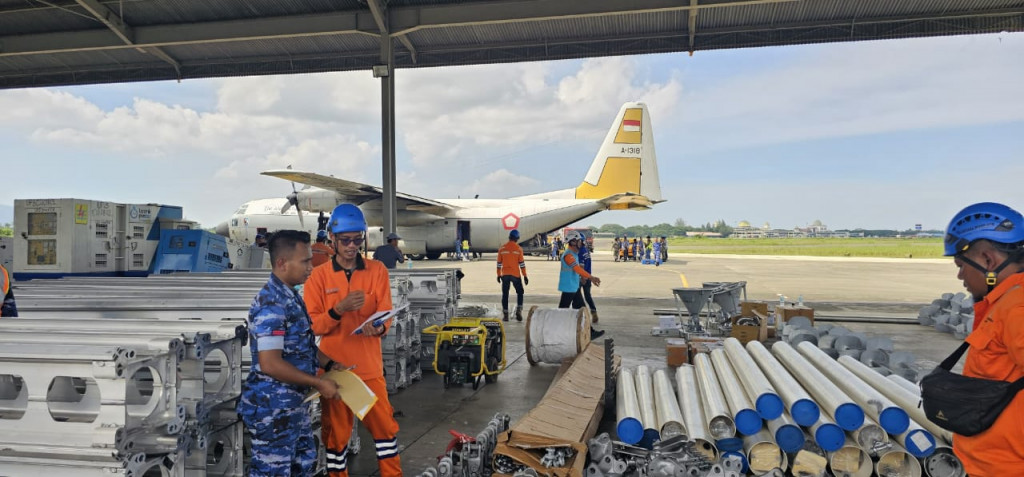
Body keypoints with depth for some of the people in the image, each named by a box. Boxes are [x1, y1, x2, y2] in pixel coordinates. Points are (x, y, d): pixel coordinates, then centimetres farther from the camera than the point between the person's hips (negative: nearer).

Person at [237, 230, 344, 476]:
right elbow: (270, 364, -28)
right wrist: (319, 383, -20)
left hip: (294, 403, 10)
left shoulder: (290, 297, 8)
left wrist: (329, 364, 8)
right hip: (272, 408, -10)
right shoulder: (271, 304, -23)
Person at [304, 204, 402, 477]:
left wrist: (378, 327, -27)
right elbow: (312, 325, -7)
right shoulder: (318, 276, -2)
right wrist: (339, 309, -24)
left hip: (370, 366, 1)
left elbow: (385, 314, -5)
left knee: (384, 425, 8)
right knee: (336, 431, 10)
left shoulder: (377, 270, 1)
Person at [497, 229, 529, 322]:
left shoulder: (502, 248, 2)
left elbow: (499, 263, 6)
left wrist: (499, 275, 15)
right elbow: (522, 263, -6)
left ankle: (505, 315, 8)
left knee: (505, 294, 9)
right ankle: (518, 310, -1)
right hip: (515, 275, -2)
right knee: (519, 292, 14)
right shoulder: (518, 248, -5)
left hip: (505, 275, 2)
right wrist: (525, 276, -1)